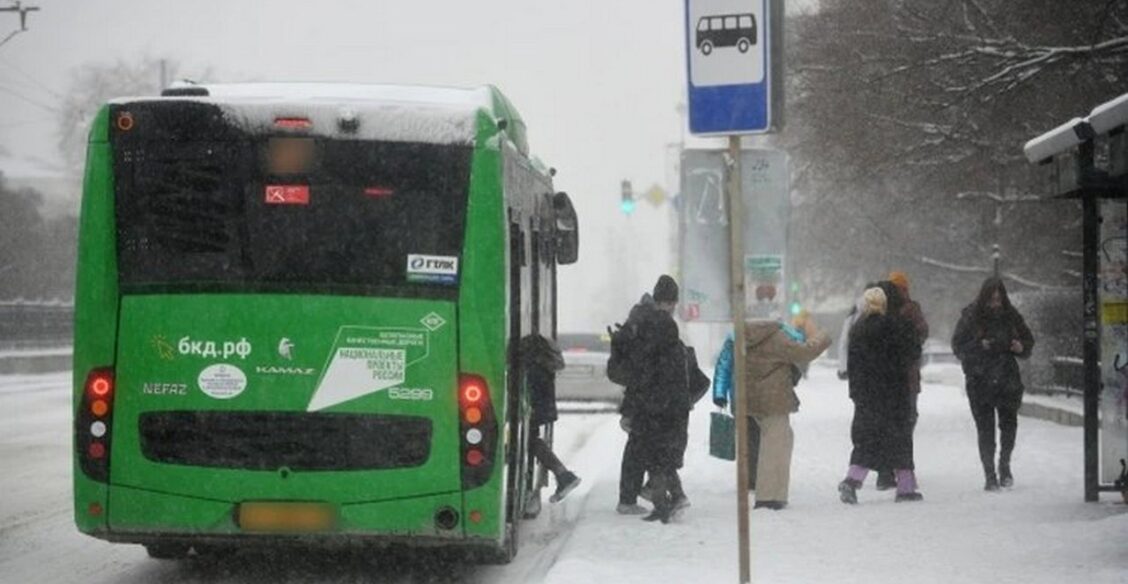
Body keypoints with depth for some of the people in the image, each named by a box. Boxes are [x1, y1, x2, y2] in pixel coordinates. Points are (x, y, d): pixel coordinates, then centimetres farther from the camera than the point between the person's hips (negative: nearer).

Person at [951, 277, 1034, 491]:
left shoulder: (1011, 316, 3)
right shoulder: (970, 316, -4)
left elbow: (1028, 340, 14)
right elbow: (958, 346, -3)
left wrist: (1021, 347, -8)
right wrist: (980, 346, -18)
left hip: (1007, 379, 2)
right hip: (979, 381, -2)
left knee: (1009, 424, 2)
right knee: (985, 429, -1)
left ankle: (1004, 465, 24)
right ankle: (989, 474, 8)